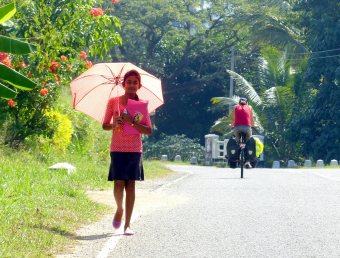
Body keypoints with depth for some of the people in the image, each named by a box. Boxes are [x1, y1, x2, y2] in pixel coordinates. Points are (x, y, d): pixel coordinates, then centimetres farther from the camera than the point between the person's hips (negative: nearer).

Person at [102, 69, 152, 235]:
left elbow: (149, 130, -3)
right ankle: (119, 209, 20)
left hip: (135, 150, 0)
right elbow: (105, 125, 9)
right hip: (117, 149, 0)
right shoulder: (113, 102, 5)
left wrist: (131, 122, -17)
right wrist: (114, 124, -13)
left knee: (130, 184, -2)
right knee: (119, 184, -10)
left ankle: (127, 224, 1)